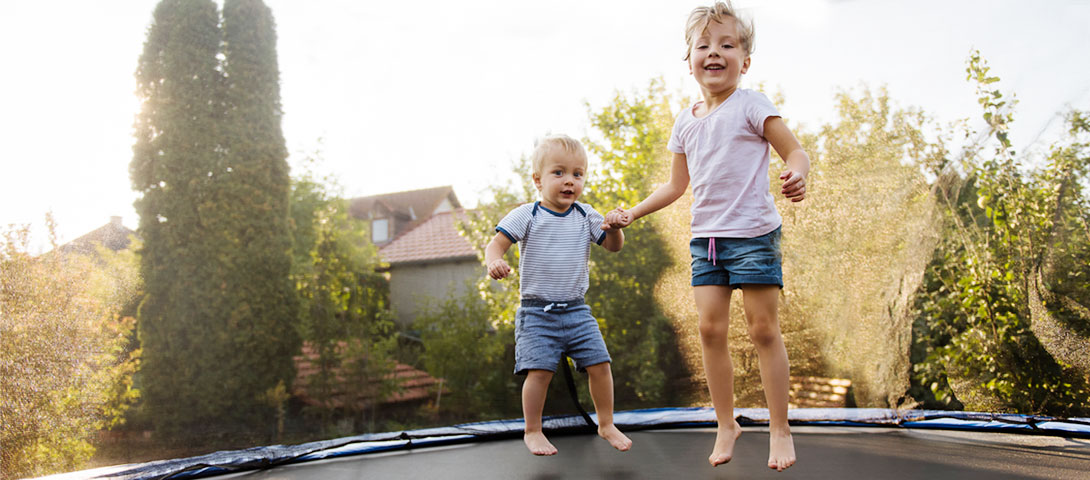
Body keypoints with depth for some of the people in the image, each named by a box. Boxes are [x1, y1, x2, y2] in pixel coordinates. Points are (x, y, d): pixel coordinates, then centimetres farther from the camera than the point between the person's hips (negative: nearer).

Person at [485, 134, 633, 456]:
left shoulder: (585, 216, 6)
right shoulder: (527, 216, -5)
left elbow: (613, 246, 7)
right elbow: (497, 243, -8)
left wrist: (614, 228, -16)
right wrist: (494, 262, -31)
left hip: (577, 310, 4)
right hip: (536, 311, -3)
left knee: (599, 364, -1)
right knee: (540, 370, -11)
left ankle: (606, 424, 18)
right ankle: (532, 431, 8)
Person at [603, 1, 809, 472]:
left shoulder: (750, 105, -4)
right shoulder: (685, 122, 12)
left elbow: (796, 153, -6)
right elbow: (676, 184, 21)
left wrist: (796, 175, -29)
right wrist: (631, 213, 17)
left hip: (752, 232, -5)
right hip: (705, 236, 5)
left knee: (763, 328, -1)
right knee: (711, 329, 3)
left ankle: (780, 429, 12)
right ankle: (726, 425, 18)